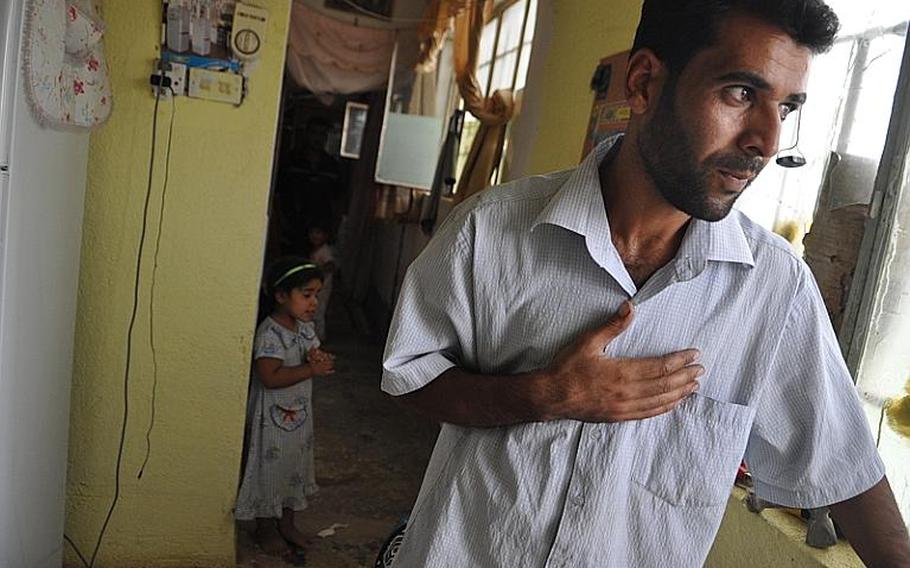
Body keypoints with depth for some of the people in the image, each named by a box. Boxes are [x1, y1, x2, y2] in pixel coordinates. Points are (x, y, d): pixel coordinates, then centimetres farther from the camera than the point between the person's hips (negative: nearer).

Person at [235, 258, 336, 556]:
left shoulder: (306, 327, 2)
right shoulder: (269, 333, -24)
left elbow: (317, 356, 9)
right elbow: (270, 377, -31)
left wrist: (322, 359, -15)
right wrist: (311, 369, -31)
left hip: (299, 414, 8)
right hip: (273, 418, -8)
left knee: (295, 467, 19)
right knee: (270, 469, 9)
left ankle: (286, 523, 38)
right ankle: (266, 529, 30)